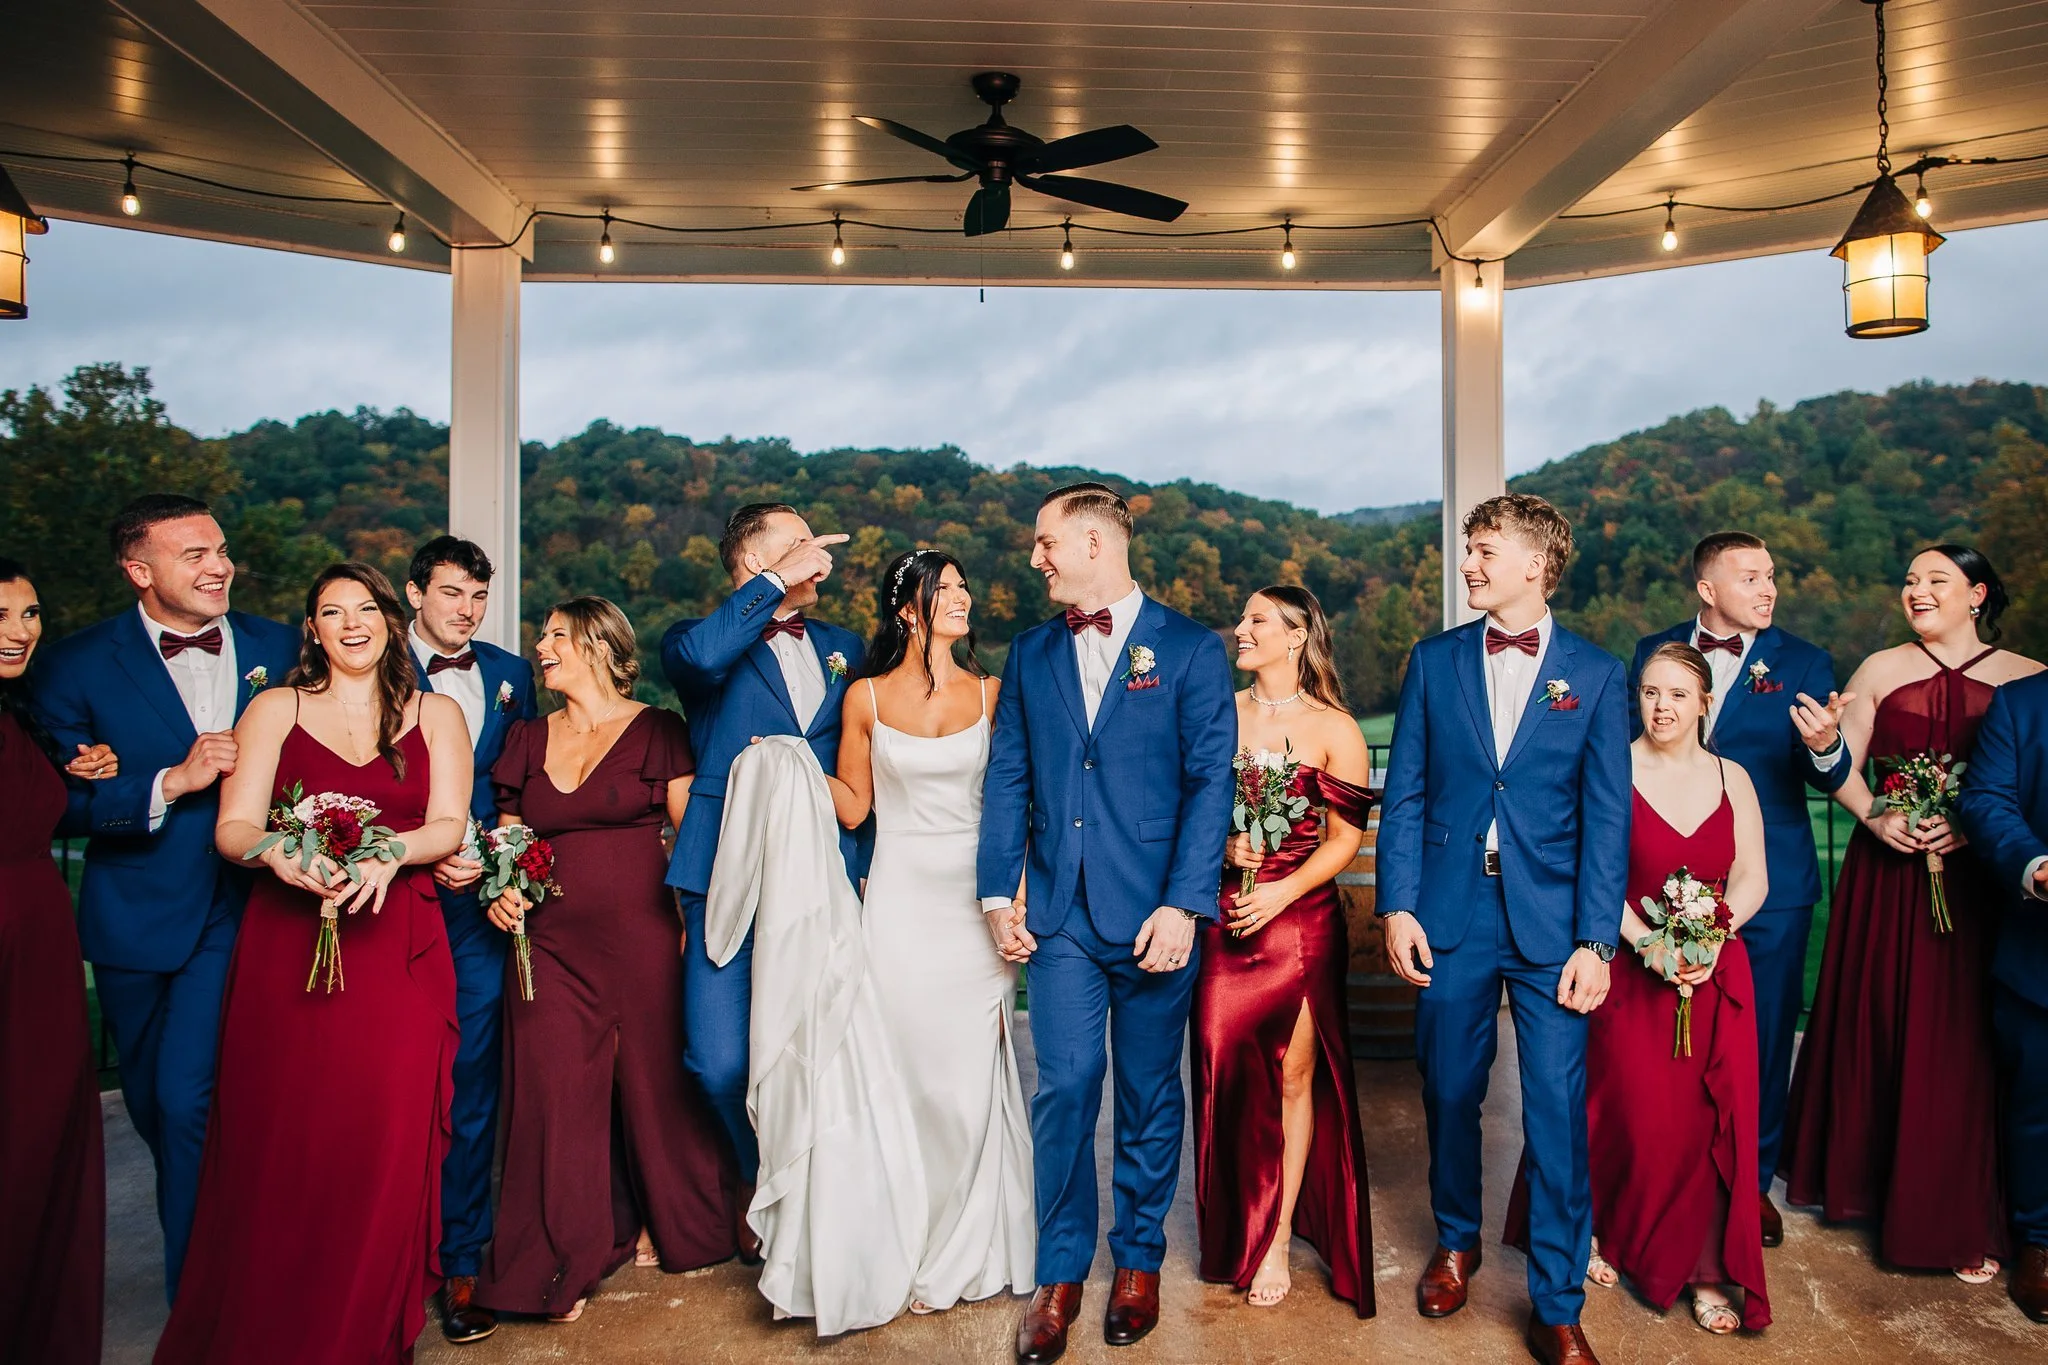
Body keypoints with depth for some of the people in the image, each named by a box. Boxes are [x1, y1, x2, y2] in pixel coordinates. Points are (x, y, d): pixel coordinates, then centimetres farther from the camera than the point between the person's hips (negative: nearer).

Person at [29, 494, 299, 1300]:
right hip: (138, 923, 2)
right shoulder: (76, 667, -5)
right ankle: (214, 1243, 44)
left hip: (243, 912, -1)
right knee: (154, 1104, 18)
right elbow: (62, 804, -10)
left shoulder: (280, 649, 0)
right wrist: (171, 783, -23)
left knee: (190, 1101, -11)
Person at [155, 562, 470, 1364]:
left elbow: (449, 824, -1)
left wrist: (389, 853, -21)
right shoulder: (275, 709, 11)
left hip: (397, 945, 0)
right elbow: (232, 827, 1)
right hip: (286, 946, 0)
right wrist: (276, 851, -21)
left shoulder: (436, 715, 11)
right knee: (279, 1143, -1)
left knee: (387, 1143, -3)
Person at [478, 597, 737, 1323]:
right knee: (558, 1093, 5)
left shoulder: (656, 731, 0)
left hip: (640, 938, -3)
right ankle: (567, 1259, 22)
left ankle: (663, 1227, 32)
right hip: (551, 943, 3)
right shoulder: (528, 739, 12)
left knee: (653, 1083, 7)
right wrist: (502, 889, -3)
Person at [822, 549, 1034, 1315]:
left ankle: (969, 1253, 22)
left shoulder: (990, 693, 4)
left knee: (972, 1078, 3)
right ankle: (913, 1247, 19)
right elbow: (852, 806, 6)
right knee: (908, 1077, 2)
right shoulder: (867, 698, 3)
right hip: (901, 901, 0)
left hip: (975, 902, 1)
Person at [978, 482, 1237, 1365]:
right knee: (1065, 1085, -2)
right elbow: (1007, 780, 9)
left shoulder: (1190, 649, -2)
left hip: (1154, 915, -2)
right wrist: (999, 893, 1)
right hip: (1061, 914, 2)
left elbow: (1210, 784, -6)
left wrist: (1184, 904, -14)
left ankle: (1138, 1260, 29)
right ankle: (1060, 1276, 14)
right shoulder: (1030, 654, 10)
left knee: (1148, 1092, 10)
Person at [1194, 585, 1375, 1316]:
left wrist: (1285, 890, -13)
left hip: (1301, 918, -2)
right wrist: (1221, 843, -7)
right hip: (1222, 916, 2)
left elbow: (1347, 836, -2)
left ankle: (1278, 1236, 19)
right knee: (1226, 1067, 4)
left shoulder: (1334, 728, -2)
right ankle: (1237, 1228, 24)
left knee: (1294, 1075, 5)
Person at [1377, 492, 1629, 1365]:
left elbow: (1607, 818, -1)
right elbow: (1404, 794, 4)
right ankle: (1456, 1241, 38)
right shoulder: (1434, 661, 6)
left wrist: (1595, 941, -7)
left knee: (1557, 1115, 1)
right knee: (1449, 1095, 13)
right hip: (1451, 916, 2)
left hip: (1550, 924, -1)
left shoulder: (1595, 675, 2)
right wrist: (1397, 905, -5)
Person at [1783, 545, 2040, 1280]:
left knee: (1957, 1040, 0)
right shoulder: (1880, 669, 7)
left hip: (1974, 880, -1)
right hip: (1885, 871, 2)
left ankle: (1959, 1218, 14)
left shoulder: (2025, 679, 2)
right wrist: (1874, 817, -11)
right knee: (1873, 1025, 8)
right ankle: (1865, 1181, 26)